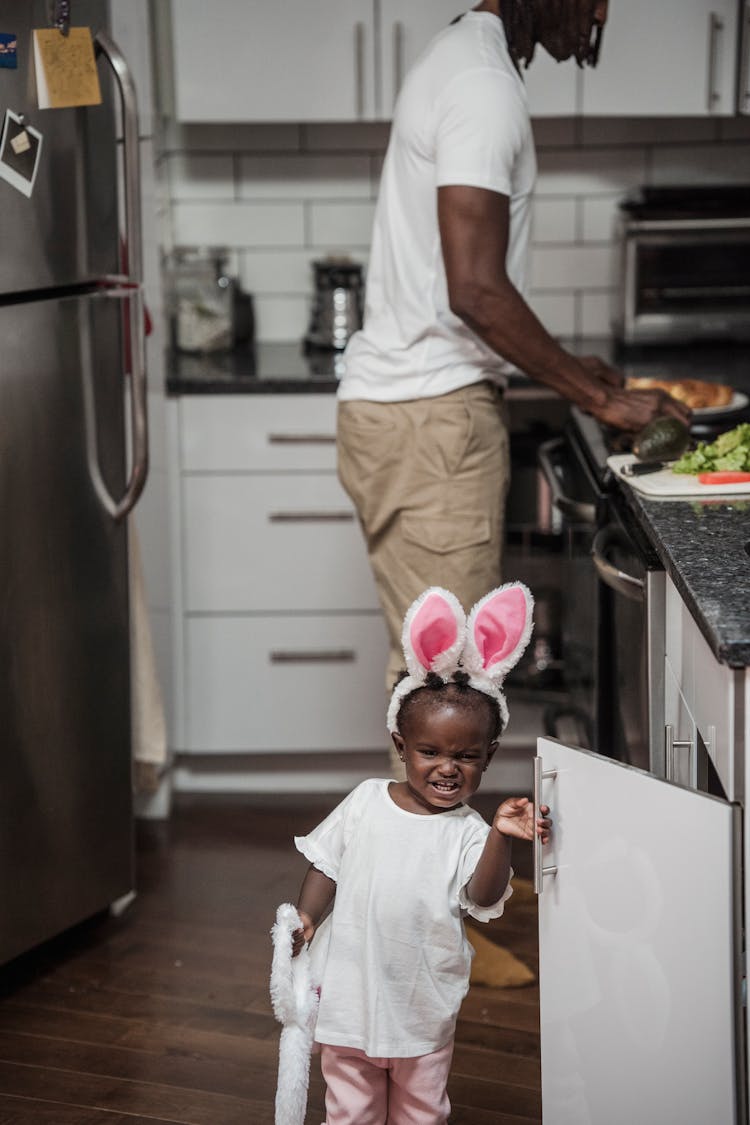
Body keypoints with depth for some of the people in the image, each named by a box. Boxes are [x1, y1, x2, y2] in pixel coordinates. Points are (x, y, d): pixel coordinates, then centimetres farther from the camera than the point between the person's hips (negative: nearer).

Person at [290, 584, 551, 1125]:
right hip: (351, 992, 1)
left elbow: (482, 898, -26)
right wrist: (306, 916, -10)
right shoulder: (366, 801, -3)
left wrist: (501, 837, -40)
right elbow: (327, 865, 6)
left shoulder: (468, 832, -10)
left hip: (423, 1006, -1)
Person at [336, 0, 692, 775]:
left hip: (392, 403, 10)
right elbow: (475, 289, -23)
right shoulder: (486, 85, -16)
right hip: (433, 419, -10)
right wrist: (600, 399, -14)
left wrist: (566, 369, 20)